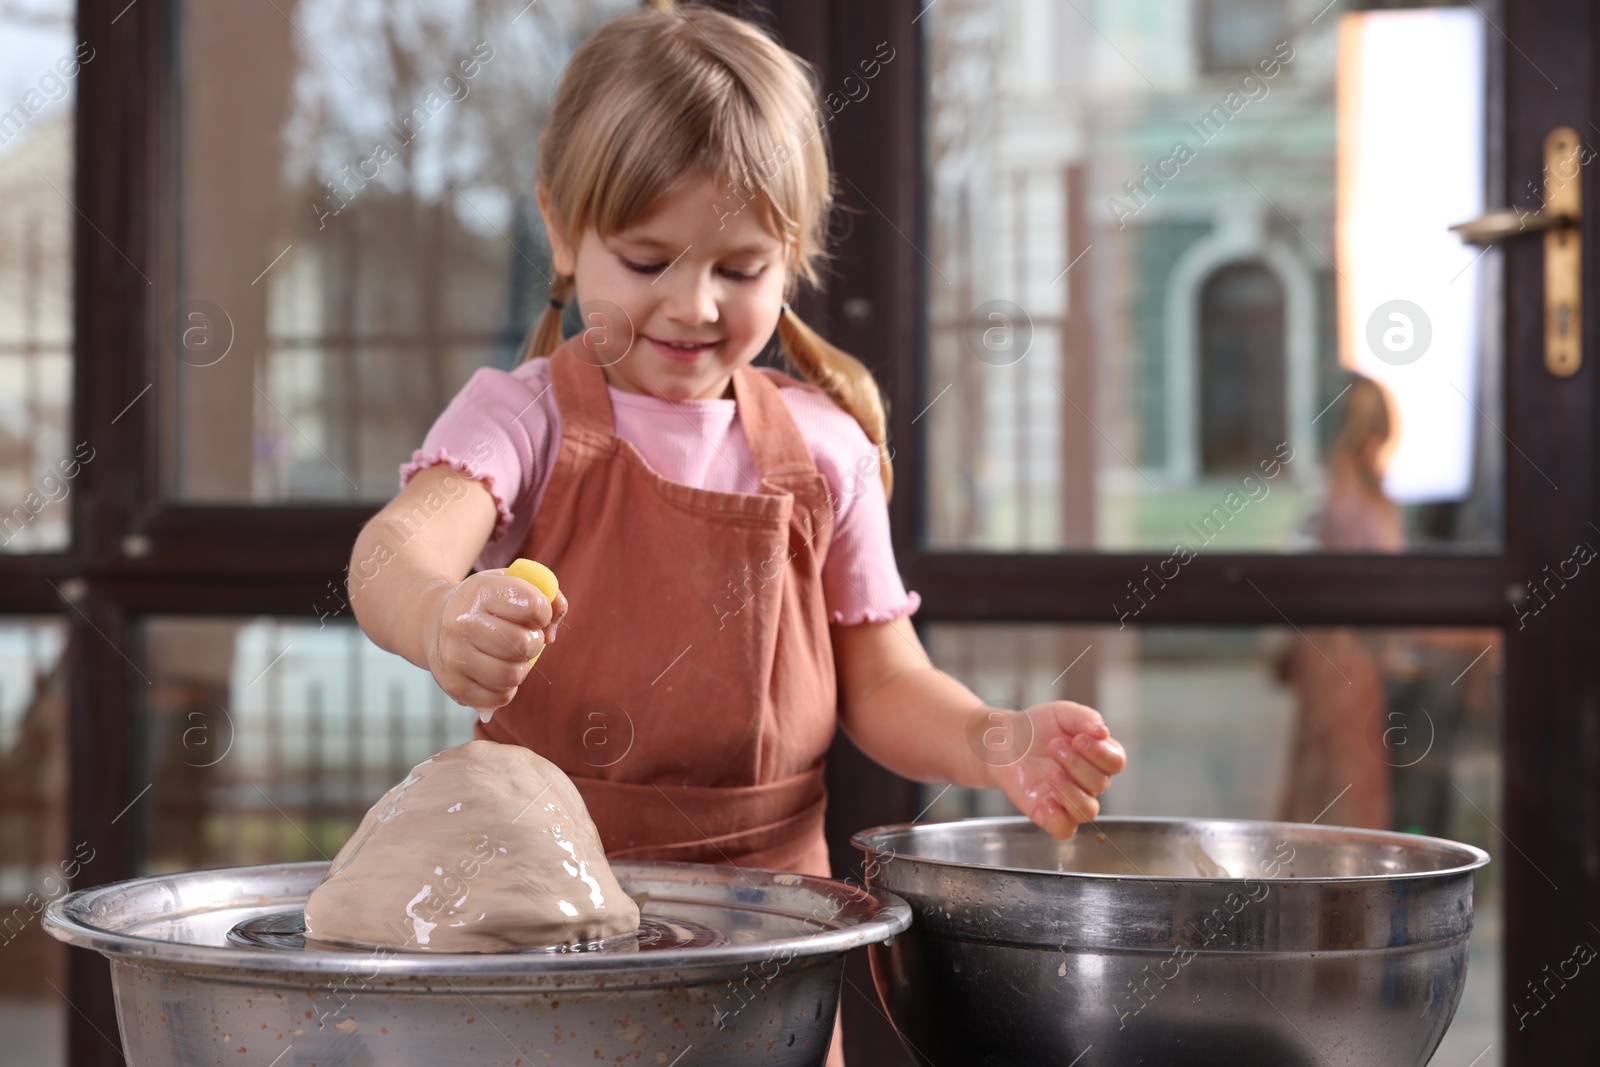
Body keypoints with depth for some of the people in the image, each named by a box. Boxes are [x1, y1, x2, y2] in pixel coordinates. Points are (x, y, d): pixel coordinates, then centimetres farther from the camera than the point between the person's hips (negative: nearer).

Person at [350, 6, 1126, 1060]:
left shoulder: (822, 450, 4)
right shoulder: (526, 416, -4)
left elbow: (883, 682, 9)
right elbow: (399, 544, -24)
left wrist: (997, 746, -12)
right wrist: (441, 619, -48)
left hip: (765, 898, 2)